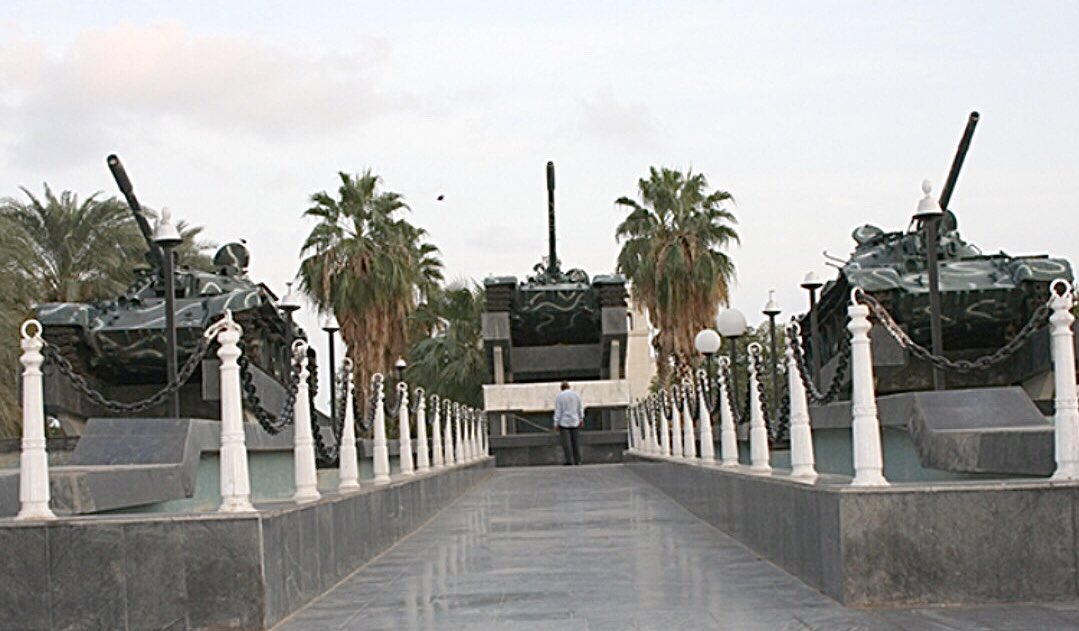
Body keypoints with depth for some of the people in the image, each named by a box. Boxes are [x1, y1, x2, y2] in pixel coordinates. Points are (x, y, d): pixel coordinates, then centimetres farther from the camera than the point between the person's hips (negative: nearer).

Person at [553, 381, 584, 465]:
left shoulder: (559, 397, -7)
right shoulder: (576, 395, 5)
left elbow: (558, 411, -9)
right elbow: (580, 408, 8)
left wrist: (556, 424, -7)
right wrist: (581, 419, 16)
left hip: (564, 422, -4)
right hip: (574, 422, 4)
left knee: (566, 442, -4)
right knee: (575, 441, 7)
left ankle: (569, 460, -10)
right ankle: (577, 460, 6)